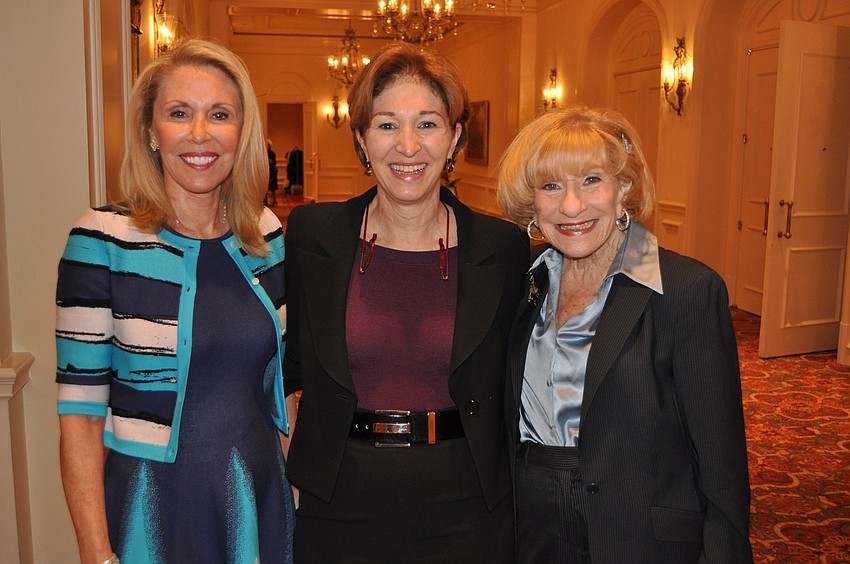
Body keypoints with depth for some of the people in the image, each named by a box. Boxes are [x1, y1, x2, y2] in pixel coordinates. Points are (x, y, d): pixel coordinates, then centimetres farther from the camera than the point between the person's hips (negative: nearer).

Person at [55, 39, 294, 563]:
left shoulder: (266, 235, 0)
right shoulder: (102, 241, -13)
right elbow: (80, 412, -11)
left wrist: (302, 483, 6)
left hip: (260, 501, 4)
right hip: (153, 509, -3)